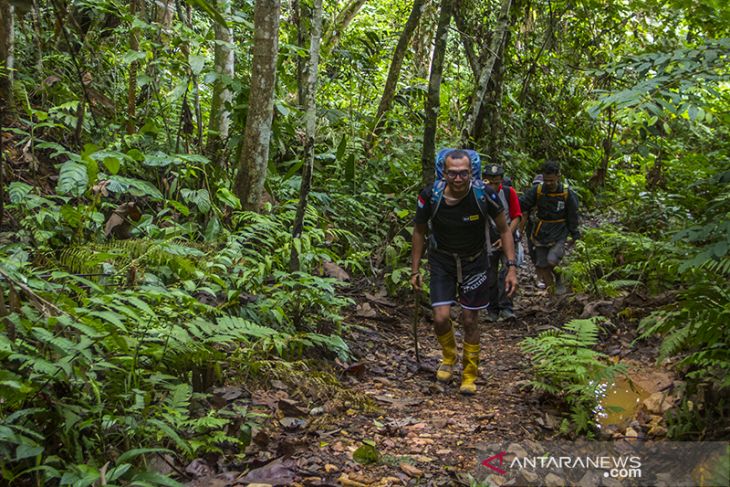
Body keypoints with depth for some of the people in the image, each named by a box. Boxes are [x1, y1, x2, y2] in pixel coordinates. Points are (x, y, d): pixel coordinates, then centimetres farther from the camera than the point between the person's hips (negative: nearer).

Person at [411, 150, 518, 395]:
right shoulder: (430, 197, -21)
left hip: (474, 262, 0)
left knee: (470, 321, 4)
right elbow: (419, 232, -2)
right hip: (442, 261, 0)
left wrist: (511, 268, -13)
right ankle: (449, 357, 23)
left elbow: (504, 230, -8)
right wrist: (415, 270, 0)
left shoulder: (484, 195, -23)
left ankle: (470, 375, 25)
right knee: (441, 318, -11)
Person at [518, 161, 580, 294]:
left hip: (559, 234, -3)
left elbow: (573, 217, -1)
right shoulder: (537, 190, -7)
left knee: (552, 261, -22)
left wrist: (575, 236, 3)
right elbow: (521, 204, -8)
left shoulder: (567, 193, -9)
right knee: (542, 267, 5)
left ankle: (559, 280, 9)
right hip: (541, 234, 3)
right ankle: (552, 293, 23)